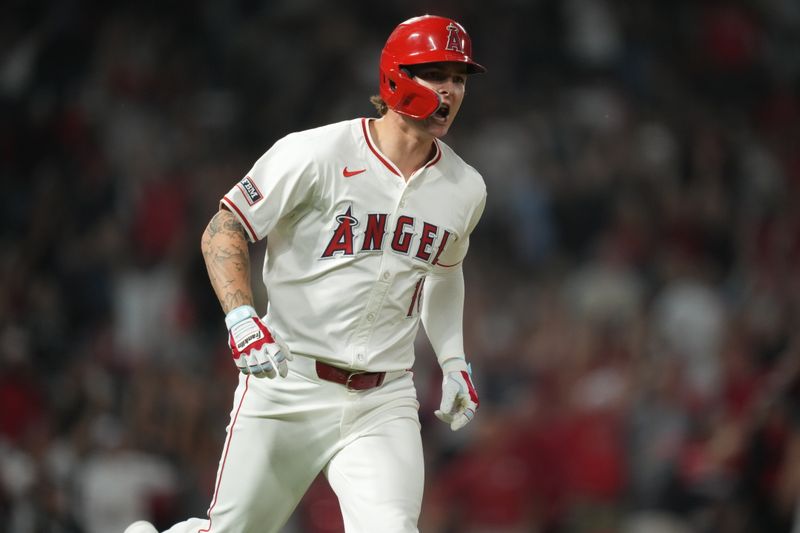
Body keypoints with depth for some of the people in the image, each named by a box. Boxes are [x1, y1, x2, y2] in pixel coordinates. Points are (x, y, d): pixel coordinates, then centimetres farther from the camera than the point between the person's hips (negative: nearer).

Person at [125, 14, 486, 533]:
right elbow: (223, 232, -9)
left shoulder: (464, 189, 5)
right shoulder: (315, 154, -12)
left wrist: (454, 360, 18)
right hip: (288, 387, -3)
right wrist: (241, 317, -23)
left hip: (383, 403, 3)